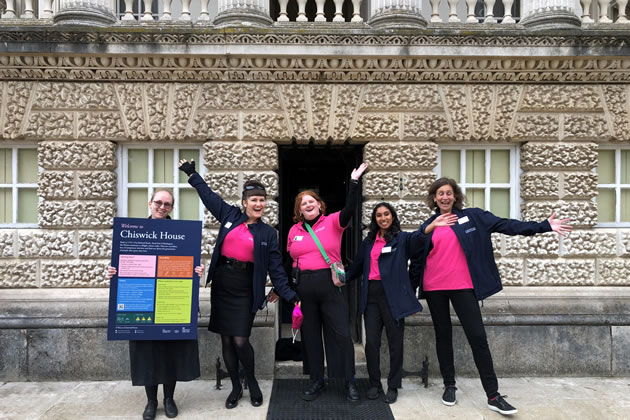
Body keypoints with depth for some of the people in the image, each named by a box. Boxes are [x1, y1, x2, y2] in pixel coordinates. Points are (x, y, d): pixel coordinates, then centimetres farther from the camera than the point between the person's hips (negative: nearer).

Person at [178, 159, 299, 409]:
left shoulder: (268, 233, 2)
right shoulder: (230, 215, 5)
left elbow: (276, 269, 1)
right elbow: (209, 195, 19)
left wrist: (290, 295, -7)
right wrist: (192, 174, 26)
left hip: (245, 290, -2)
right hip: (221, 284, 3)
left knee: (240, 341, -7)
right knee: (226, 340, 8)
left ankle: (252, 383, 22)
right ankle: (236, 387, 27)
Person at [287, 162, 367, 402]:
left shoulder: (332, 222, 1)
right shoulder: (294, 231, 11)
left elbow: (350, 209, -17)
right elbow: (288, 261, 17)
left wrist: (354, 182, -25)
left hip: (330, 285, -3)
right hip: (303, 289, 4)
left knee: (341, 334, 0)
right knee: (310, 335, 11)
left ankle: (350, 382, 15)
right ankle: (317, 382, 25)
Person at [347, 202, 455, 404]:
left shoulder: (402, 238, 1)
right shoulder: (369, 241, 16)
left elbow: (417, 237, -21)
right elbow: (357, 266, 27)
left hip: (393, 295, -3)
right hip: (371, 295, 4)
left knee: (395, 342, 4)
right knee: (371, 341, 4)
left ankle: (393, 386, 19)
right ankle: (374, 384, 20)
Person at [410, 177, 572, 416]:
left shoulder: (472, 217, 3)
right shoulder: (428, 226, 8)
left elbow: (505, 225, -5)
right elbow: (417, 259, 8)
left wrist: (543, 226, -12)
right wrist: (410, 289, 0)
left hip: (463, 287, -2)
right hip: (434, 288, 2)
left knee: (477, 337, -3)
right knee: (443, 336, 11)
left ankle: (493, 396, 6)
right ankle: (449, 386, 26)